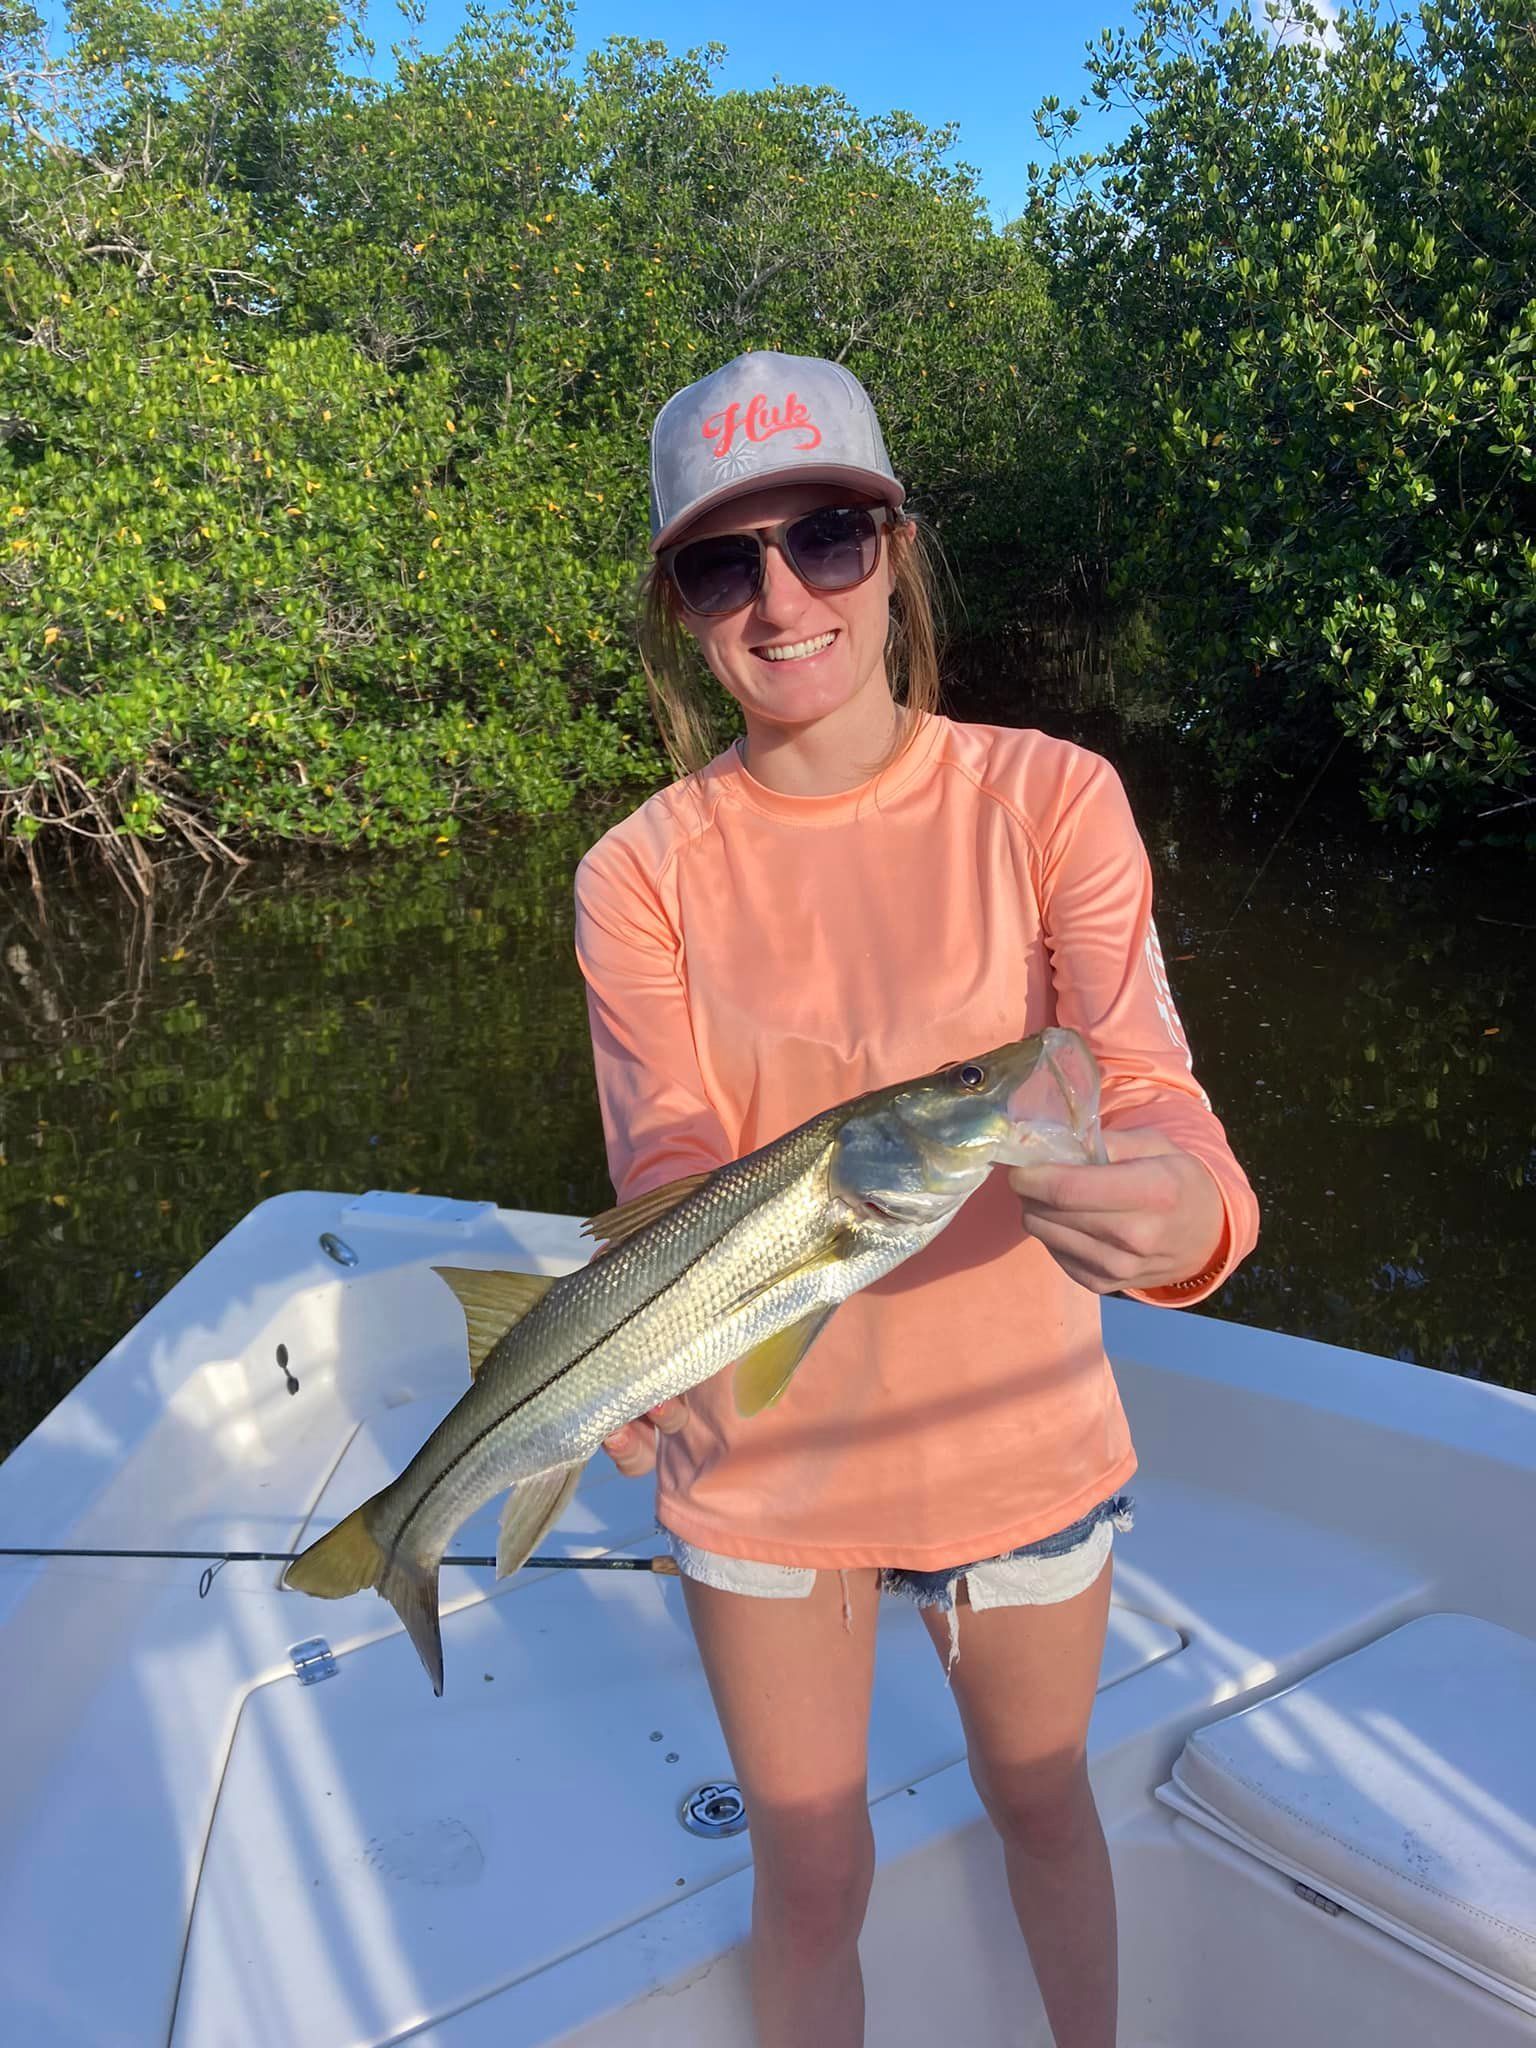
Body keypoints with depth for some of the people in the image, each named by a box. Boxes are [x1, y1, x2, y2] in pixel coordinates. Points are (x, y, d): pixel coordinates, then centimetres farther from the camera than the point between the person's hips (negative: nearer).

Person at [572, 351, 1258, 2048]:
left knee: (1039, 1795, 27)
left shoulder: (1048, 798, -12)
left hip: (1017, 1436, 1)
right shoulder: (643, 873, -9)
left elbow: (1138, 1085, -23)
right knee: (809, 1873, 18)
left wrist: (1182, 1212, -46)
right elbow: (670, 1163, -18)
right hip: (760, 1454, 0)